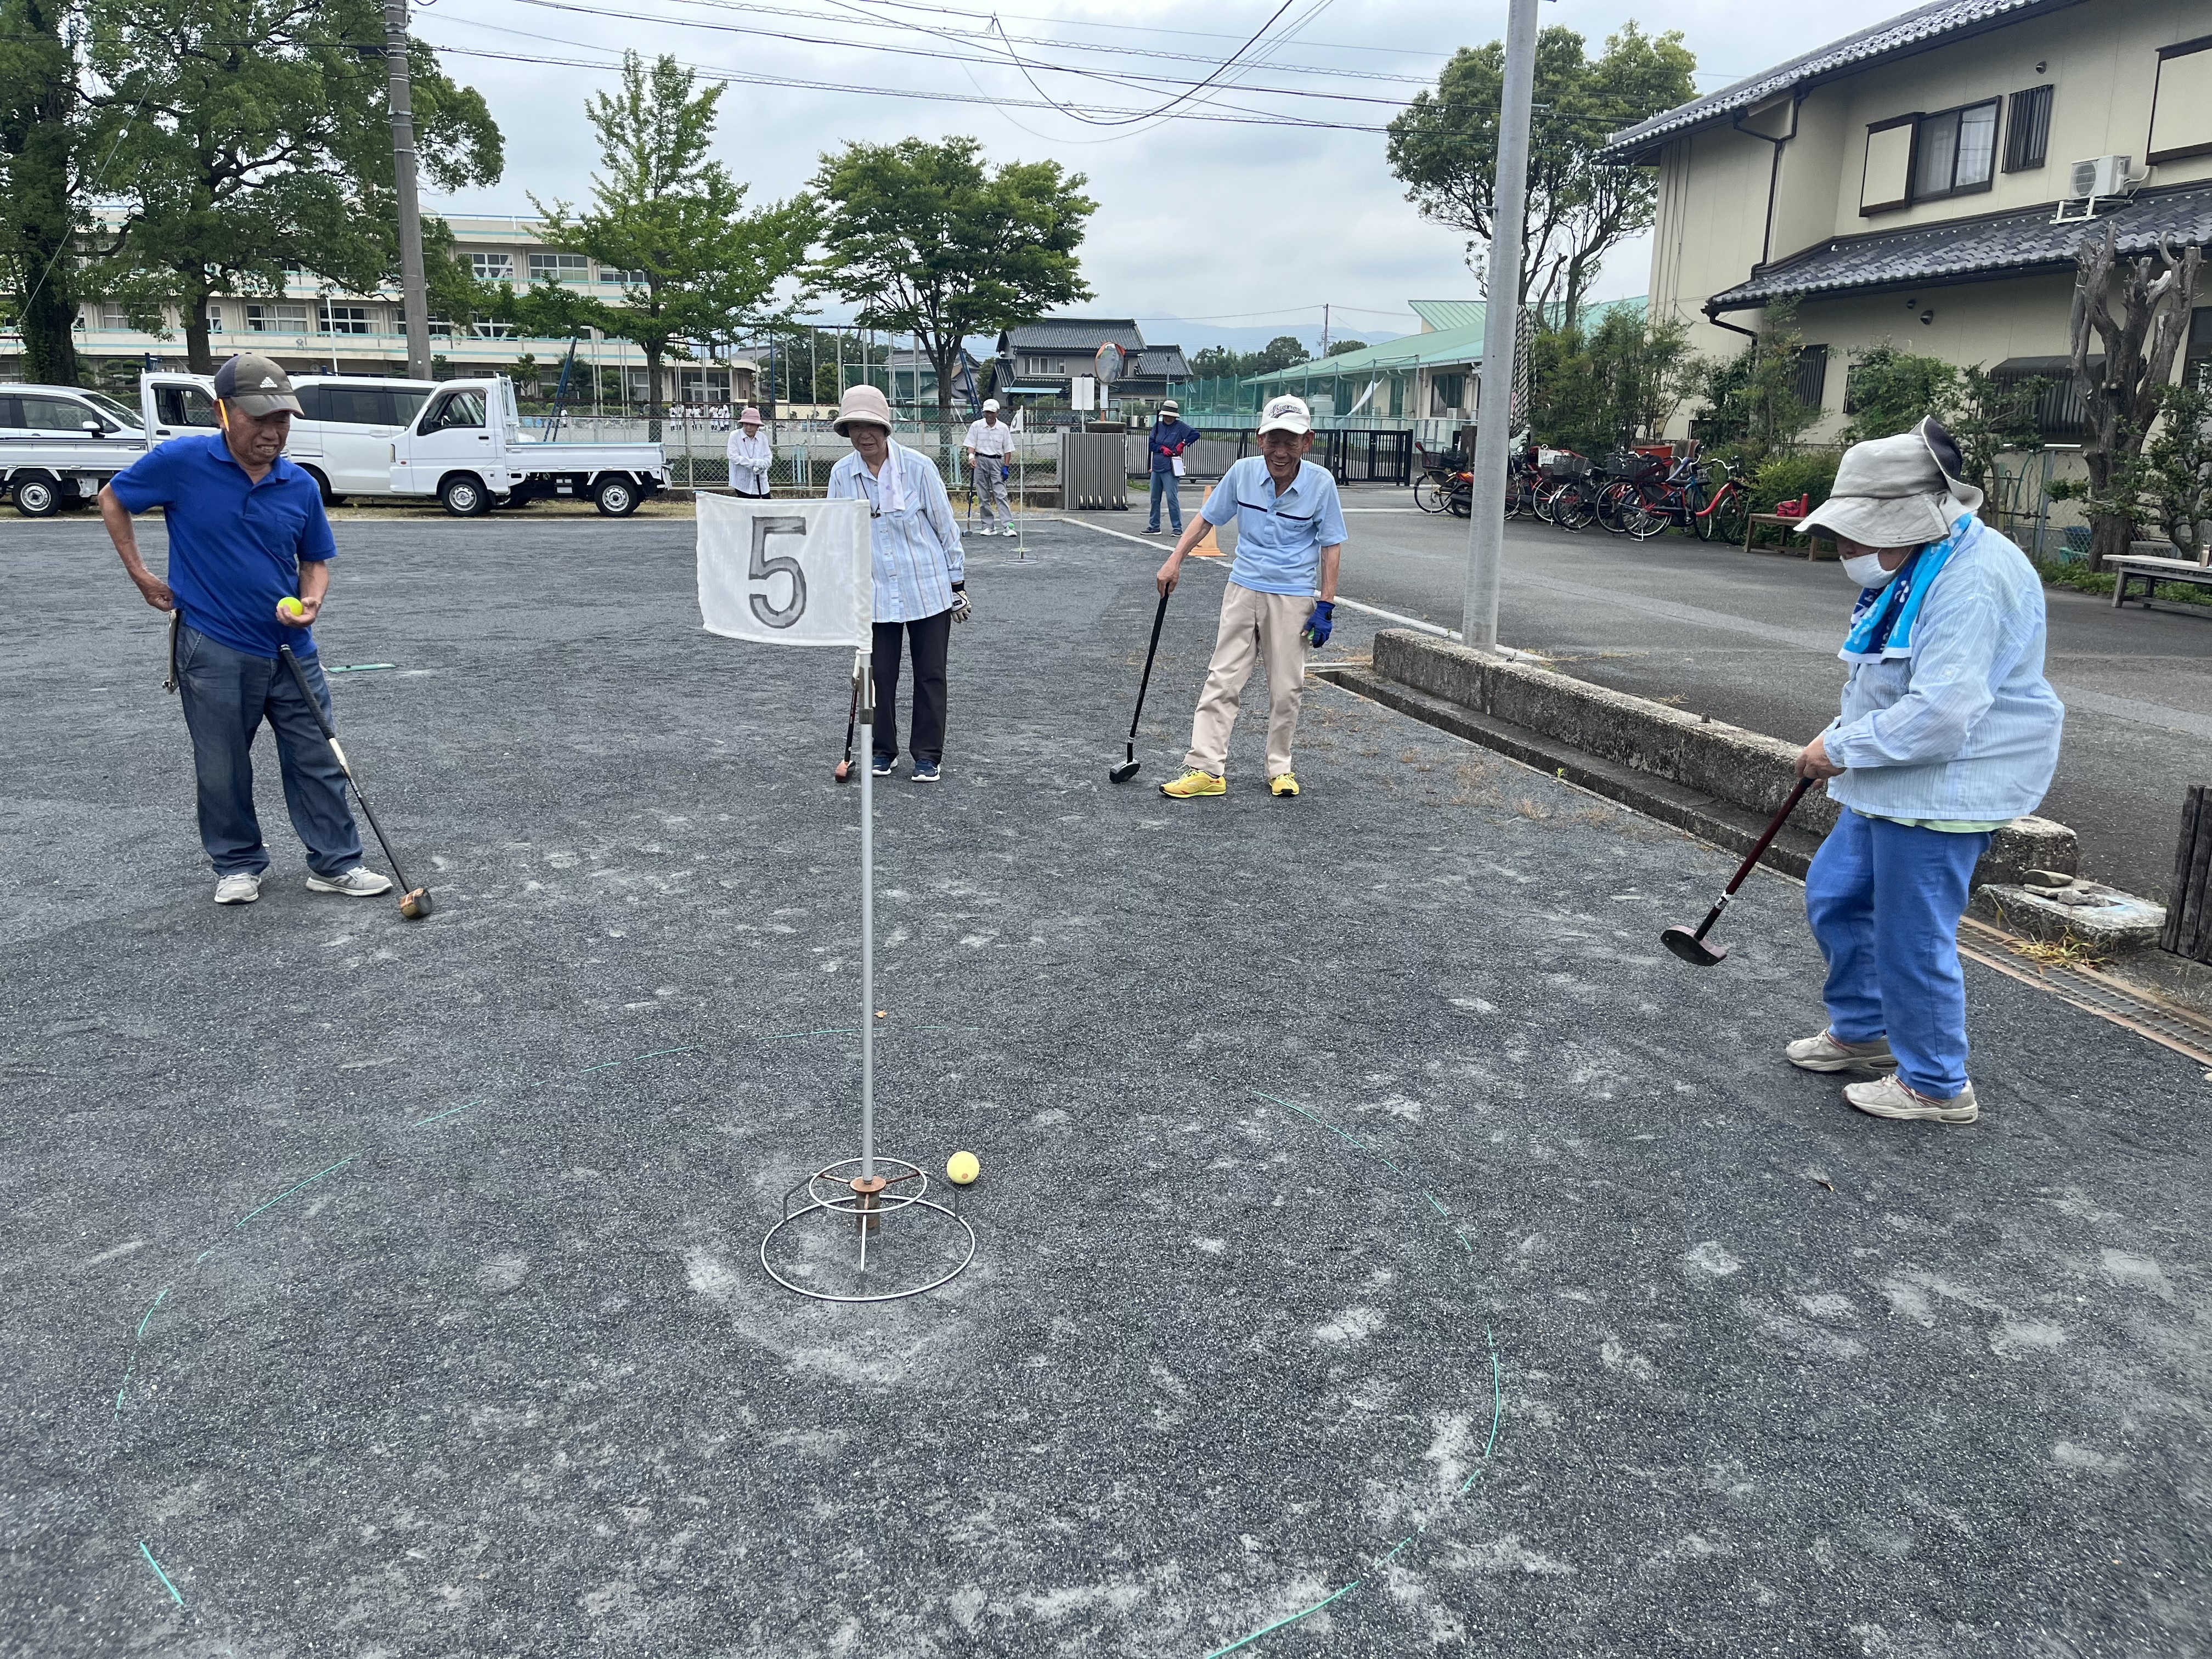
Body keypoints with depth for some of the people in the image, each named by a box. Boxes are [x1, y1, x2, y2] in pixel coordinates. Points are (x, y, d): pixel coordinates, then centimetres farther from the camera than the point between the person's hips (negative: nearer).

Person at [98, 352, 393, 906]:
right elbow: (113, 500, 6)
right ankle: (238, 864, 25)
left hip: (291, 649, 3)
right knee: (223, 770, 9)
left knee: (318, 761, 5)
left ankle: (335, 863, 15)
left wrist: (312, 600, -9)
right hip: (213, 651, -3)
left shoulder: (301, 486, 0)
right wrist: (141, 575, 2)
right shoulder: (181, 461, -9)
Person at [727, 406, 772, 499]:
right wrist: (755, 462, -19)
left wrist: (761, 467, -20)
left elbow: (769, 458, 3)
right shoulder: (735, 436, -4)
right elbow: (733, 457, -13)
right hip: (742, 484, -2)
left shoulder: (763, 438, 5)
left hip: (760, 484, 3)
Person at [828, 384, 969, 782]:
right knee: (880, 674, 7)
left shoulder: (918, 467, -9)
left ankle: (928, 755, 16)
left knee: (930, 674, 4)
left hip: (927, 590, -2)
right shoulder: (841, 474, -1)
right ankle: (884, 750, 25)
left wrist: (958, 585, 1)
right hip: (874, 593, 2)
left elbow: (946, 526, -2)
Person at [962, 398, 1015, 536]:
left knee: (1001, 495, -10)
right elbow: (971, 445, 0)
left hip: (997, 462, -1)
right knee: (984, 497, 3)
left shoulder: (1003, 428, 4)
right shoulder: (976, 426, 3)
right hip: (980, 461, 1)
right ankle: (988, 527, 8)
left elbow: (1007, 450, 6)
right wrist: (971, 456, -20)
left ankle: (1009, 526, -16)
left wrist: (1006, 467, -1)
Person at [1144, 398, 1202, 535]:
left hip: (1171, 468, -6)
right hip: (1156, 467, 6)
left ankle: (1178, 528, -4)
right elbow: (1150, 444, 8)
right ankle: (1154, 527, 20)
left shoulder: (1180, 427, -4)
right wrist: (1162, 448, -8)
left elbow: (1195, 434, -13)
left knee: (1172, 497, -10)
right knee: (1155, 498, 11)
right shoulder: (1158, 426, 9)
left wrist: (1183, 444, -15)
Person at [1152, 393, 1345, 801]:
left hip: (1294, 598, -1)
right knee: (1222, 680, -2)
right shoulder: (1243, 472, -8)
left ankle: (1280, 769, 21)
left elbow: (1331, 546, -4)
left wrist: (1326, 606, -7)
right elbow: (1206, 518, 4)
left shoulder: (1321, 483, -11)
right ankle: (1207, 770, 0)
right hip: (1244, 589, 2)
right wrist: (1175, 561, -2)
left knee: (1286, 690, 5)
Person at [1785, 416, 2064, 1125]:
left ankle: (1937, 1086, 17)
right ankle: (1863, 1032, 36)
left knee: (1912, 938, -1)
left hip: (1945, 792, -10)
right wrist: (1844, 742, 12)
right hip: (1890, 785, 10)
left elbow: (1939, 717, -30)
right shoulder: (1914, 564, 9)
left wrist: (1842, 748, -18)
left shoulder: (1973, 580, -24)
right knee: (1835, 895, 18)